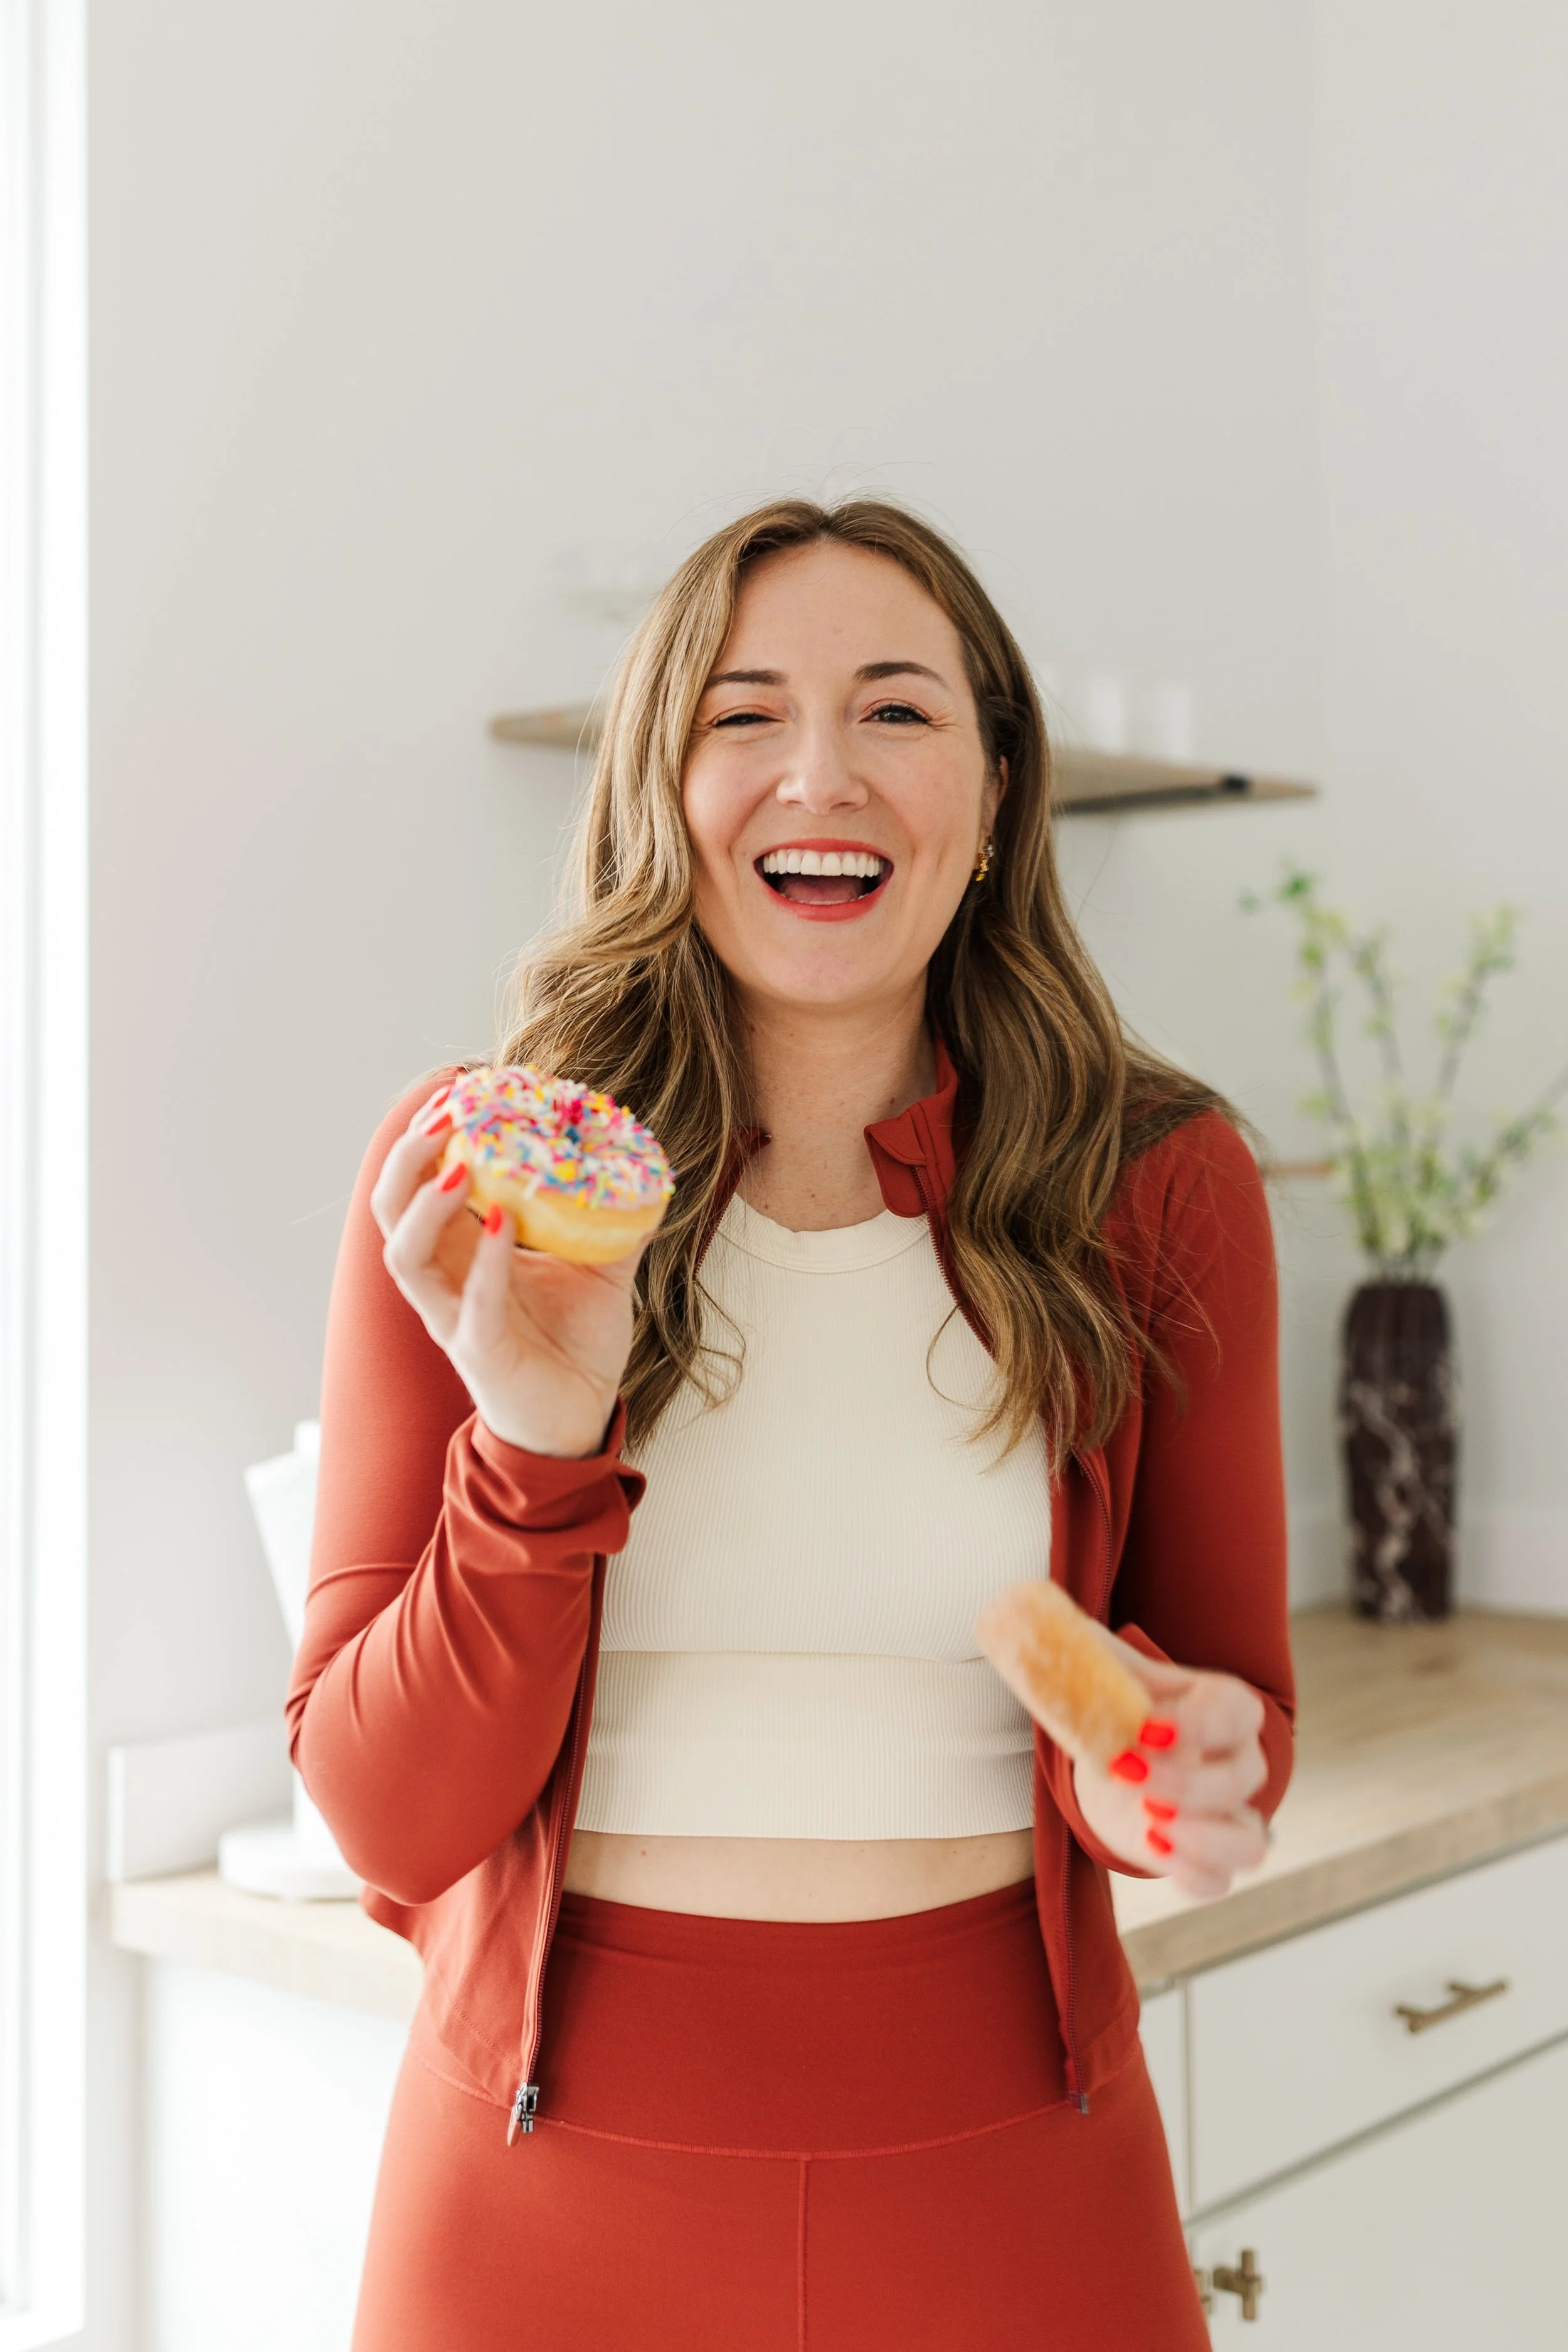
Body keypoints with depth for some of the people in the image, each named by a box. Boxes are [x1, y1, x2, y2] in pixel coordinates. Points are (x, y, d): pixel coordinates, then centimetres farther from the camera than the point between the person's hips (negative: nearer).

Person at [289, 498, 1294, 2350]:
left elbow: (1239, 1710, 5)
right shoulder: (464, 1181, -8)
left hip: (1010, 2186, 1)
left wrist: (1156, 1766, -17)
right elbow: (387, 1820, -8)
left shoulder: (1160, 1187, -6)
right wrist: (542, 1445, -23)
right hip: (560, 2180, 0)